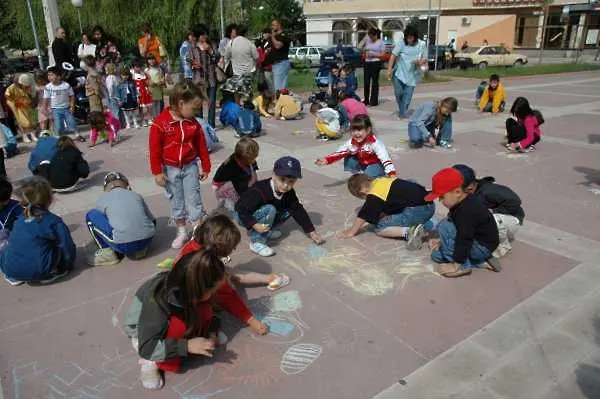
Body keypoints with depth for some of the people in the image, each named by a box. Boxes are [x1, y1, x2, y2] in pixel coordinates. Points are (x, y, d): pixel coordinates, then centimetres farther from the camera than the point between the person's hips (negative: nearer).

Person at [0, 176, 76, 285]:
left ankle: (13, 277, 15)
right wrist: (69, 265, 20)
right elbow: (67, 247, 0)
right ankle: (49, 274, 1)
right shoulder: (54, 221, 0)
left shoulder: (19, 220, 16)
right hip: (38, 270, -4)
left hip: (10, 271, 4)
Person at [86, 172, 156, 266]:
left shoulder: (102, 199, 16)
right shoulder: (136, 195, 23)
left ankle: (107, 253, 14)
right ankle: (139, 250, 19)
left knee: (91, 215, 16)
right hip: (147, 240, 4)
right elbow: (152, 220, 29)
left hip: (123, 245, -4)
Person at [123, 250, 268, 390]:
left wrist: (212, 331, -21)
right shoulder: (157, 301, -41)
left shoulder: (189, 288, -26)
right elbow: (146, 347, -36)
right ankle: (151, 362, -11)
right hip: (142, 333, -4)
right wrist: (187, 345, -41)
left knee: (204, 310, -25)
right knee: (179, 325, -35)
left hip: (170, 320, 4)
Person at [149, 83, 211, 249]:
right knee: (176, 202, 11)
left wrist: (205, 167, 7)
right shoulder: (160, 122, -15)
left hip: (190, 166, 2)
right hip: (170, 168, -2)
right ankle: (182, 232, 26)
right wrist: (157, 172, -12)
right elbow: (155, 149, -12)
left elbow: (202, 146, 4)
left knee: (194, 199, 4)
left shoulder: (193, 123, -4)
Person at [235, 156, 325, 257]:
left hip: (261, 214, 7)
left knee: (289, 210, -8)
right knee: (269, 210, -33)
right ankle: (257, 242, -21)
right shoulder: (260, 191, -34)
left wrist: (312, 232, -10)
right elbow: (240, 208, -30)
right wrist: (254, 225, -38)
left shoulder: (289, 193, -13)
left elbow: (298, 210, -8)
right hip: (245, 217, -7)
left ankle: (266, 231, 4)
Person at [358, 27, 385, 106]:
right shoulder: (368, 41, 11)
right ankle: (366, 100, 15)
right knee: (366, 82, 5)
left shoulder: (380, 42, -1)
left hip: (376, 63, -5)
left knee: (374, 82, 0)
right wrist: (364, 38, 1)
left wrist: (373, 54, -14)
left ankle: (374, 100, 6)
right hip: (367, 62, 5)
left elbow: (382, 54, -4)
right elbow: (359, 46, 4)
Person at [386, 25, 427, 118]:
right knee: (398, 93, -2)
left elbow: (425, 59, 4)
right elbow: (393, 56, -9)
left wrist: (420, 62, -20)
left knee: (407, 95, 0)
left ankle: (403, 113, 12)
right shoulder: (401, 43, -8)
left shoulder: (422, 45, -4)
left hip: (412, 75, 1)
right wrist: (389, 70, -15)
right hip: (399, 73, 0)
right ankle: (401, 109, 25)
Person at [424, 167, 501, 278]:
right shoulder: (463, 204, 2)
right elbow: (460, 231, 16)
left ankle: (463, 266, -14)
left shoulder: (467, 211, -29)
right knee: (436, 255, 9)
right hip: (476, 241, 10)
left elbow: (464, 239, -28)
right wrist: (441, 241, 8)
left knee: (444, 226, -24)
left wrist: (457, 264, -21)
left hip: (484, 247, -10)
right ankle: (482, 261, 7)